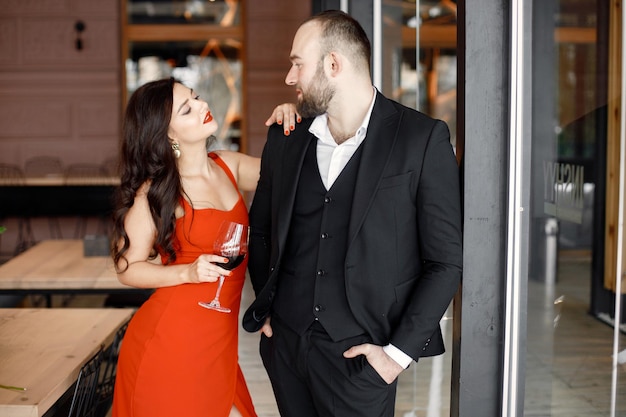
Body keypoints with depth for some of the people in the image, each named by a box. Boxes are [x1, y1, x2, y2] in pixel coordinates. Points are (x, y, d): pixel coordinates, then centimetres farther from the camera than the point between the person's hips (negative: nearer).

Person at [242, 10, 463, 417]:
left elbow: (446, 260, -7)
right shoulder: (285, 138, 6)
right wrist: (266, 307, 8)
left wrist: (400, 351, -10)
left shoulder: (423, 138, -7)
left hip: (358, 355, -4)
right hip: (285, 345, 4)